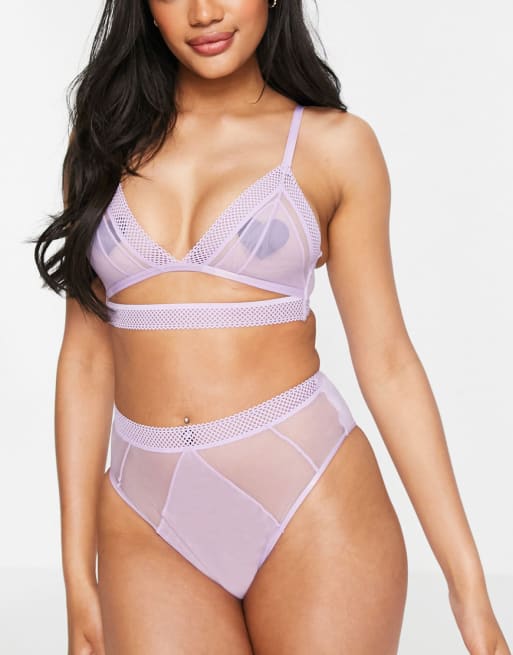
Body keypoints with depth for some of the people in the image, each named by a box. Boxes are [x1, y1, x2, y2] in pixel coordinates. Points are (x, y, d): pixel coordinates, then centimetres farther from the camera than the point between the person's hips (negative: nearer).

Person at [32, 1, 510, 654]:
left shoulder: (334, 143, 0)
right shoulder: (107, 137, 6)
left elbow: (386, 361, -1)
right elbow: (86, 358, 5)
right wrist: (78, 576, 2)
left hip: (313, 512, -2)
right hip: (148, 526, 2)